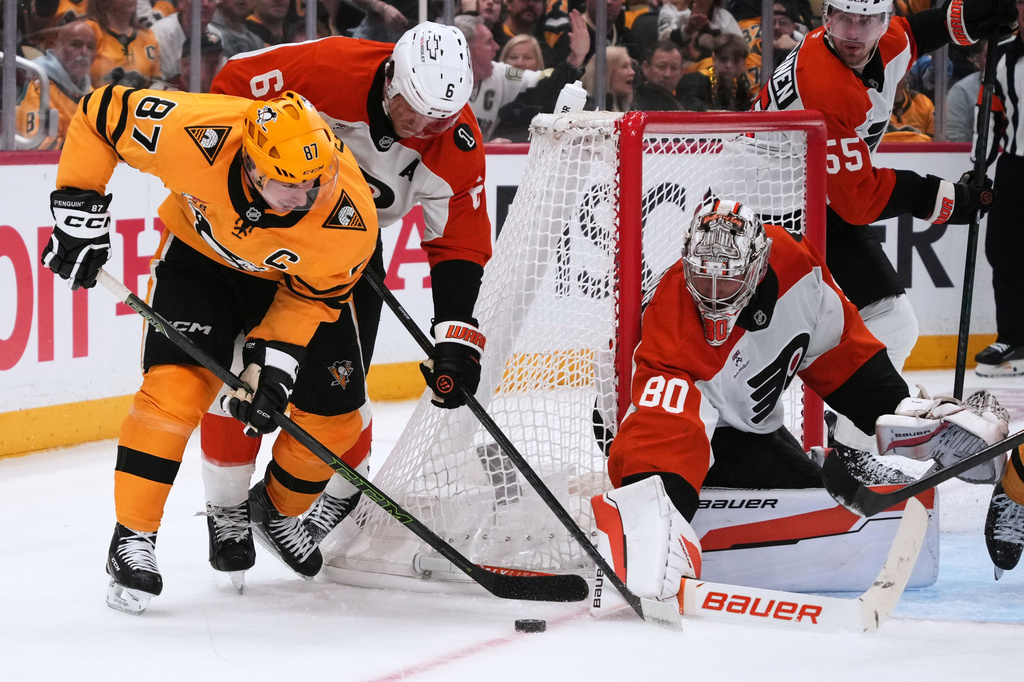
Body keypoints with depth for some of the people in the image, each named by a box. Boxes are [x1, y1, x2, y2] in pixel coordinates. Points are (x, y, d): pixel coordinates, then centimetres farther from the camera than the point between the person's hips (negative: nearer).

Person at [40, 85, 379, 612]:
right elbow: (100, 113, -23)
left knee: (334, 419, 1)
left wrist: (273, 360, -26)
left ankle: (277, 509, 32)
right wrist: (78, 207, -22)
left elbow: (312, 297, -17)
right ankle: (132, 538, -12)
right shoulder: (195, 137, -40)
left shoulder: (350, 217, -36)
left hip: (296, 277, 2)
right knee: (176, 386, -22)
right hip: (201, 252, -2)